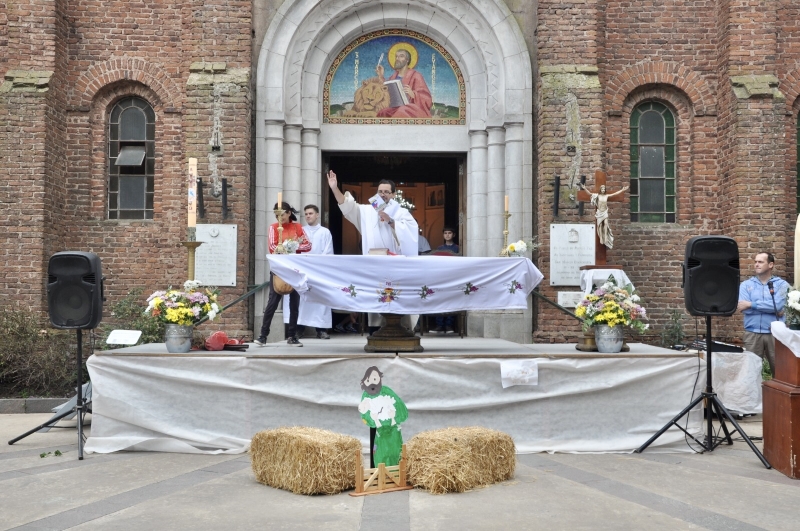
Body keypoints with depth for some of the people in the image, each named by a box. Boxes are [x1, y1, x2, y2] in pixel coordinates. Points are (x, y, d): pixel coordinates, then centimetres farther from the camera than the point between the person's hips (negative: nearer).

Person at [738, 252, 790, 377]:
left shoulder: (782, 284, 6)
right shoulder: (746, 285, 9)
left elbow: (778, 305, -12)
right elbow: (743, 308, -6)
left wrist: (751, 304, -10)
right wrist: (772, 309, -10)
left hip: (775, 333, -1)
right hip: (752, 333, 1)